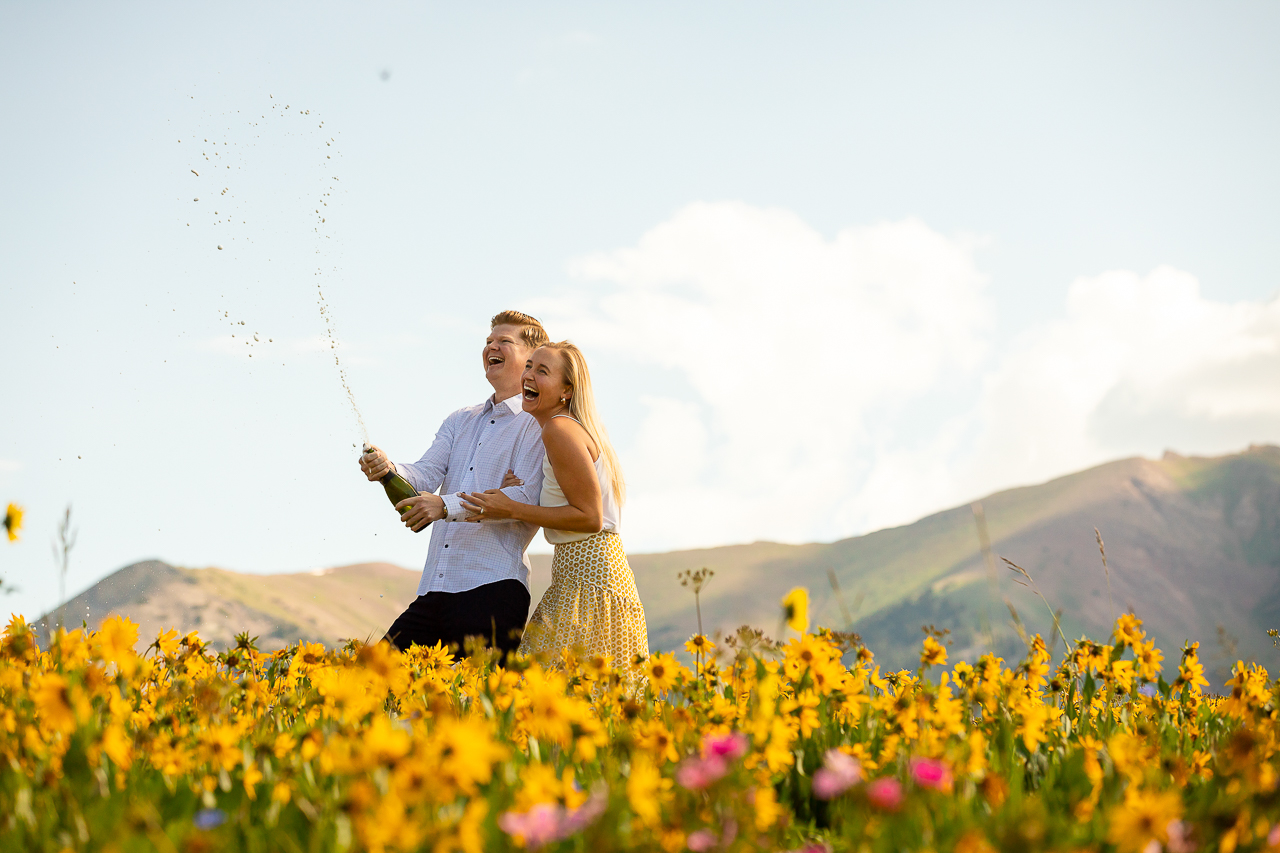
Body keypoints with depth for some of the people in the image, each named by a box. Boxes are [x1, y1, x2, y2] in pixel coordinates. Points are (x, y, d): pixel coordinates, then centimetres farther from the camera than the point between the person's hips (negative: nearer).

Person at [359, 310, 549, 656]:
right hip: (434, 590, 7)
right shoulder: (459, 421, 23)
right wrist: (389, 469, -14)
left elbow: (525, 498, -13)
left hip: (492, 589, -7)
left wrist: (446, 505, -22)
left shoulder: (537, 424, -1)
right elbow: (427, 474, 9)